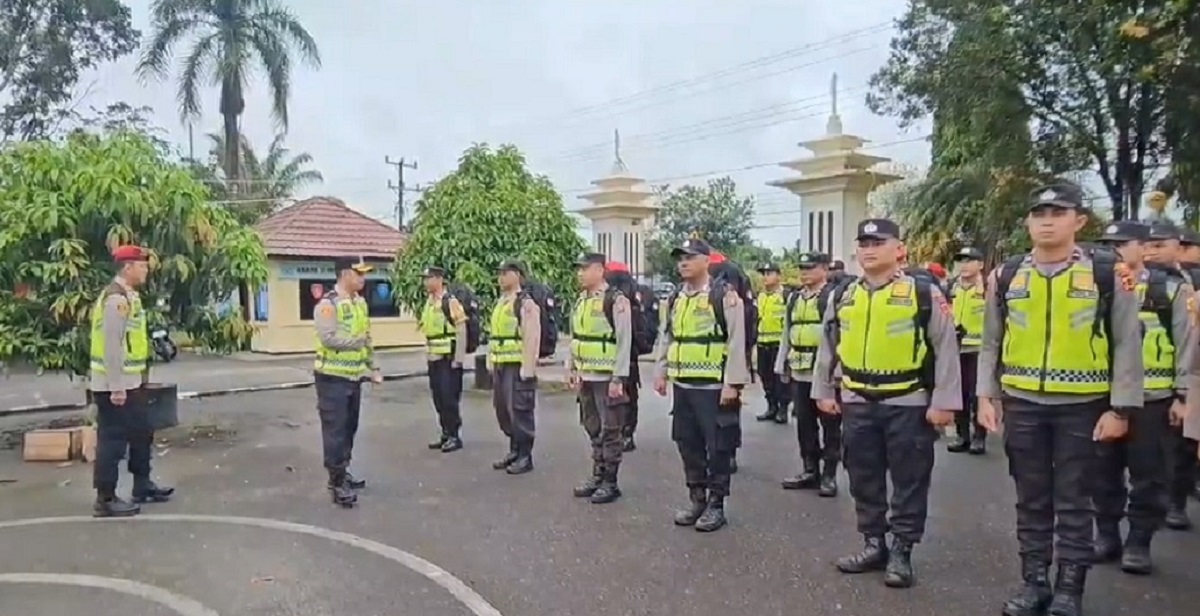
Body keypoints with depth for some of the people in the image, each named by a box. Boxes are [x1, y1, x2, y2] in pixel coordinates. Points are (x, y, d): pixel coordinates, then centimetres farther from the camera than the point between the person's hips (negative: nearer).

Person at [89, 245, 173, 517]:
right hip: (115, 385, -10)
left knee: (141, 433, 18)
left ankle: (142, 486, 29)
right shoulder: (116, 298, -19)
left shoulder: (128, 296, 13)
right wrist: (116, 387, -23)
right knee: (112, 439, -2)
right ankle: (105, 499, 7)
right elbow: (111, 346, -23)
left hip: (129, 382, 10)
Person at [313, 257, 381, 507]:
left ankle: (344, 472, 29)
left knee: (350, 428, 15)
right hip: (333, 377, -8)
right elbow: (328, 338, -26)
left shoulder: (360, 302, 11)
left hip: (354, 376, 8)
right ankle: (336, 482, 2)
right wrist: (356, 340, -17)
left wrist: (372, 367, 15)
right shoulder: (328, 304, -15)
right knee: (335, 430, -4)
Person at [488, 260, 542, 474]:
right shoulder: (499, 303, 16)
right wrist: (491, 362, 16)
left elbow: (532, 338, -17)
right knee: (502, 410, 13)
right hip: (500, 365, 9)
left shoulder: (526, 303, -11)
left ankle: (525, 457, 5)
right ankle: (514, 451, 26)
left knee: (520, 410, -4)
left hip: (518, 366, -9)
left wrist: (527, 368, -20)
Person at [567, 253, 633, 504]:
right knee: (593, 429, 15)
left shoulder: (616, 300, -12)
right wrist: (571, 368, 15)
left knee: (610, 431, 2)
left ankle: (610, 482, 11)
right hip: (586, 377, 8)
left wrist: (618, 379, -18)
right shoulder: (580, 301, 11)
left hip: (607, 378, -7)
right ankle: (597, 475, 27)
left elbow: (624, 342, -15)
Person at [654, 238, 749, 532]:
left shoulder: (725, 297, -10)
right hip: (682, 385, 6)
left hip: (713, 386, -6)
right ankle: (696, 498, 26)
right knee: (688, 444, 13)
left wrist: (732, 383, -15)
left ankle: (716, 504, 15)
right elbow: (666, 338, 18)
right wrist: (660, 373, 12)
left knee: (717, 446, 3)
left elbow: (737, 342, -13)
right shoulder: (675, 299, 10)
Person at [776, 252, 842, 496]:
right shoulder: (794, 298, 13)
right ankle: (809, 470, 24)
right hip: (799, 372, 7)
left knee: (829, 426, 4)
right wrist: (782, 366, 17)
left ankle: (829, 475, 13)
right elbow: (787, 333, 18)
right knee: (804, 424, 12)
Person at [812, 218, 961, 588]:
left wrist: (943, 402, -10)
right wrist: (823, 392, 15)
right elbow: (828, 347, 16)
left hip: (909, 404, -4)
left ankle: (901, 552, 18)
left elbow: (946, 349, -7)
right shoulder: (842, 298, 7)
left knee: (909, 482, 6)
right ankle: (873, 544, 27)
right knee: (864, 479, 13)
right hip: (857, 404, 5)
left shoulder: (924, 293, -7)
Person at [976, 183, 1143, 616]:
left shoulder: (1108, 273, -4)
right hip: (1022, 404, 2)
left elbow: (1127, 345, -3)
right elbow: (991, 344, 9)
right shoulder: (1005, 277, 3)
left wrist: (1121, 408, -7)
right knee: (1032, 499, 12)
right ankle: (1034, 581, 25)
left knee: (1074, 501, 7)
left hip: (1082, 405, -2)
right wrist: (986, 396, 3)